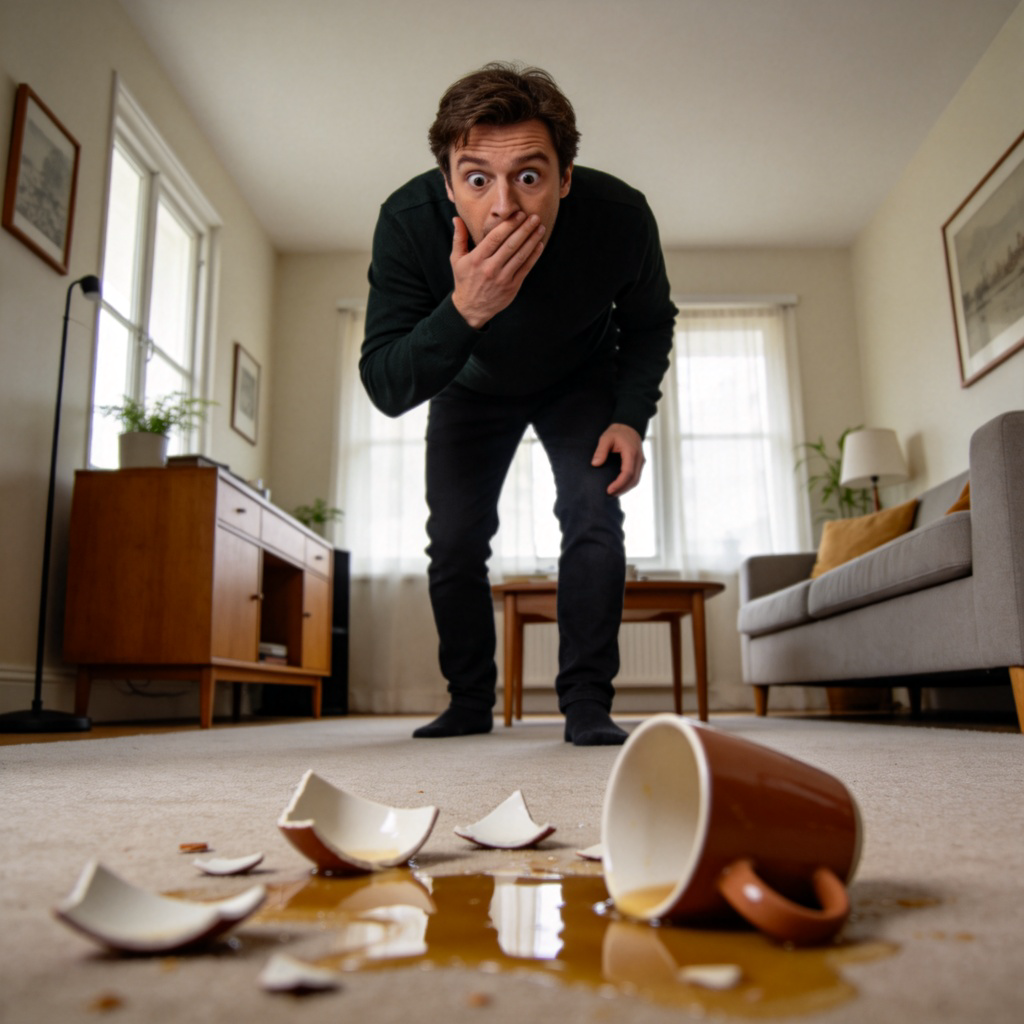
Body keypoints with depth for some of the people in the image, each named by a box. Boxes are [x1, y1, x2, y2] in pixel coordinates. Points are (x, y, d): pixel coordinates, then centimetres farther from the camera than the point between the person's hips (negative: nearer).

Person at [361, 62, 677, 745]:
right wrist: (465, 311, -51)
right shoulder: (409, 222, -34)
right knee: (454, 540, -3)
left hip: (581, 381, 0)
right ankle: (471, 701, 18)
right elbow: (385, 388, -34)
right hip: (474, 386, 1)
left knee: (594, 518, -17)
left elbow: (649, 323, -9)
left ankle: (588, 702, -4)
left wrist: (632, 418, -22)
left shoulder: (620, 217, -32)